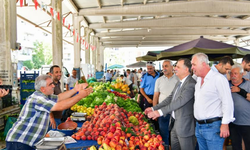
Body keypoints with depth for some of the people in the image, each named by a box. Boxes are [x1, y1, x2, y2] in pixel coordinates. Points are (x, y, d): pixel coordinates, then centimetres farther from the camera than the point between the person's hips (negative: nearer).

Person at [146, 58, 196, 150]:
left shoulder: (191, 84, -20)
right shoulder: (179, 83, 11)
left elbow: (180, 101, -29)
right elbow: (170, 98, 14)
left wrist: (160, 112, -33)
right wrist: (154, 108, 8)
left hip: (184, 125, -9)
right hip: (174, 123, 9)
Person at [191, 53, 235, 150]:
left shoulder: (218, 78, -12)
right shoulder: (198, 79, 12)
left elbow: (227, 102, -15)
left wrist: (225, 124, -17)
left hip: (213, 127, -8)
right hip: (199, 126, 8)